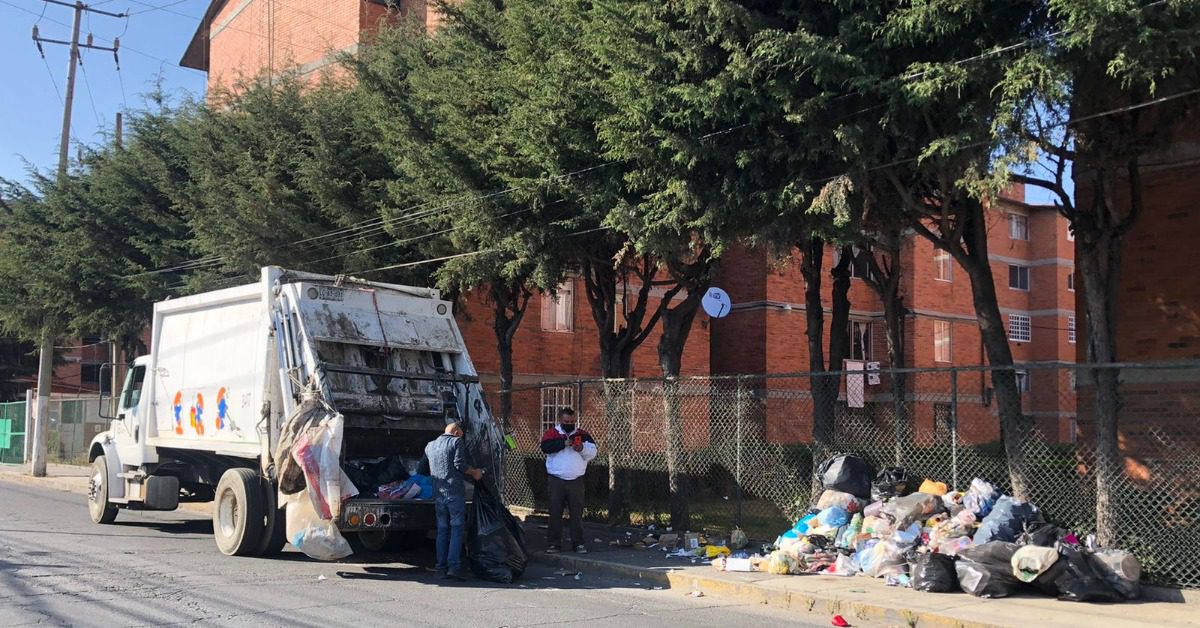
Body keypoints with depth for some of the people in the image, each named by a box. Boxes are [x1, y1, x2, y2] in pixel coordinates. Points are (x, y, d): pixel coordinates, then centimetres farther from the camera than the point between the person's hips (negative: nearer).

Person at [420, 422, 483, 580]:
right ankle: (454, 567, -11)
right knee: (457, 528, -3)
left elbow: (423, 469, 24)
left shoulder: (430, 446, 20)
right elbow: (459, 464, -11)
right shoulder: (457, 442, 2)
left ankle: (441, 568, 8)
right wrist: (474, 472, 3)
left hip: (438, 493, 5)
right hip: (455, 491, -5)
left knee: (442, 530, 10)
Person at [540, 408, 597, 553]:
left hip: (576, 481, 2)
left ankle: (578, 542, 11)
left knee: (577, 512, 5)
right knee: (555, 512, 3)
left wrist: (583, 449, -18)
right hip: (556, 480, -2)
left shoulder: (582, 435, 9)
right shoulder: (552, 433, 2)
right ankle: (553, 542, 10)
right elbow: (545, 447, -17)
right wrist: (564, 443, -24)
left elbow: (593, 452, 2)